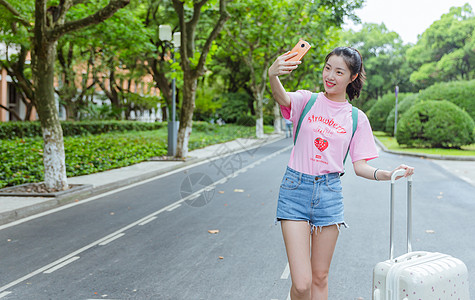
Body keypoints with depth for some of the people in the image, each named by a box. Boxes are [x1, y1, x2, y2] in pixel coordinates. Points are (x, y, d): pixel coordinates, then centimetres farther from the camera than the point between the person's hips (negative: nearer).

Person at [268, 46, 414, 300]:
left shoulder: (357, 119, 7)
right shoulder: (307, 101, 1)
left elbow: (360, 166, 8)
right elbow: (283, 99, -22)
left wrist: (390, 174, -11)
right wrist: (273, 75, -44)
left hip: (329, 193, 2)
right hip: (296, 187, -2)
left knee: (320, 278, 11)